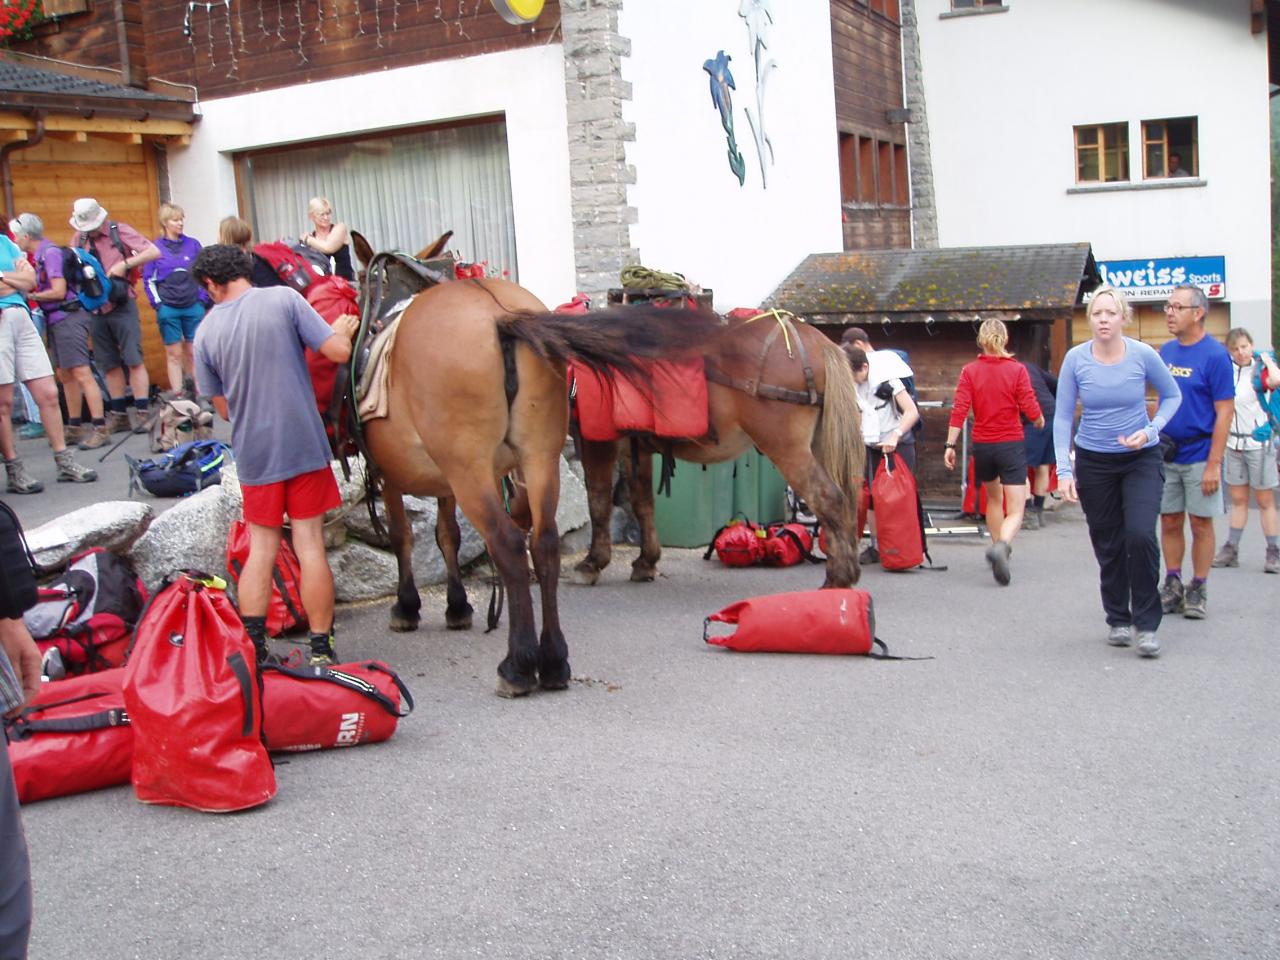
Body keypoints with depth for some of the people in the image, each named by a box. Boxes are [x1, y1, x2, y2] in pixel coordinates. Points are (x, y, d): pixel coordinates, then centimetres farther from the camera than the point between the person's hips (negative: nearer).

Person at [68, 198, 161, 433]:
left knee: (133, 360, -8)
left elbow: (154, 252, -9)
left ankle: (141, 414, -5)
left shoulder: (120, 231, -2)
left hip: (121, 305, -5)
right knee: (109, 364, 9)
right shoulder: (78, 238, 11)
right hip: (94, 307, 5)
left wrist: (125, 264, -17)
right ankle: (119, 414, 17)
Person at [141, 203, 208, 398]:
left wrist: (203, 300, 3)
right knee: (174, 354, 4)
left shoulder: (193, 244, 4)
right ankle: (178, 397, 7)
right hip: (168, 309, -1)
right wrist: (157, 303, -4)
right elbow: (148, 279, 3)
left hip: (193, 307, 1)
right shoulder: (155, 247, 0)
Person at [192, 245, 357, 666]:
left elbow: (223, 406, 8)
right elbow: (337, 352, -10)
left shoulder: (207, 330, 1)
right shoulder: (284, 299, -6)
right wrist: (344, 329, 12)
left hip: (253, 453, 2)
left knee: (261, 550, 12)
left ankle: (253, 649, 12)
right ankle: (321, 650, 9)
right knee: (310, 545, 4)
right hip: (303, 445, -2)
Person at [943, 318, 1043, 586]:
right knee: (1015, 510, -4)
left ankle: (999, 550, 34)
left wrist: (950, 445, -9)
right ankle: (1001, 546, -34)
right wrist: (1040, 422, 12)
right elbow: (1031, 409, -10)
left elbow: (959, 410, -10)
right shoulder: (1017, 370, -6)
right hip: (1012, 444, -3)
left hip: (982, 445, 3)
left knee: (993, 498, 26)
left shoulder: (969, 371, -2)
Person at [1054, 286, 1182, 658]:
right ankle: (1118, 619, 24)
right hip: (1094, 462, 1)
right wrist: (1064, 470, -10)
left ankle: (1147, 623, -2)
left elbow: (1172, 395, 6)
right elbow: (1063, 416, -3)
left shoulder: (1142, 355, -9)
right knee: (1108, 546, 6)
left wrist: (1151, 430, -11)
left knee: (1140, 535, -16)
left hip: (1141, 460, -1)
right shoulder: (1076, 359, -8)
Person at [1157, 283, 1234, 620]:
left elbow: (1225, 411, -14)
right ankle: (1172, 585, 20)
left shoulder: (1215, 355, -12)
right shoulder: (1166, 351, 7)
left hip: (1199, 456, -5)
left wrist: (1214, 464, -18)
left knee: (1201, 524, 4)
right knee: (1169, 522, 9)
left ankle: (1198, 590, 14)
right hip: (1165, 454, 5)